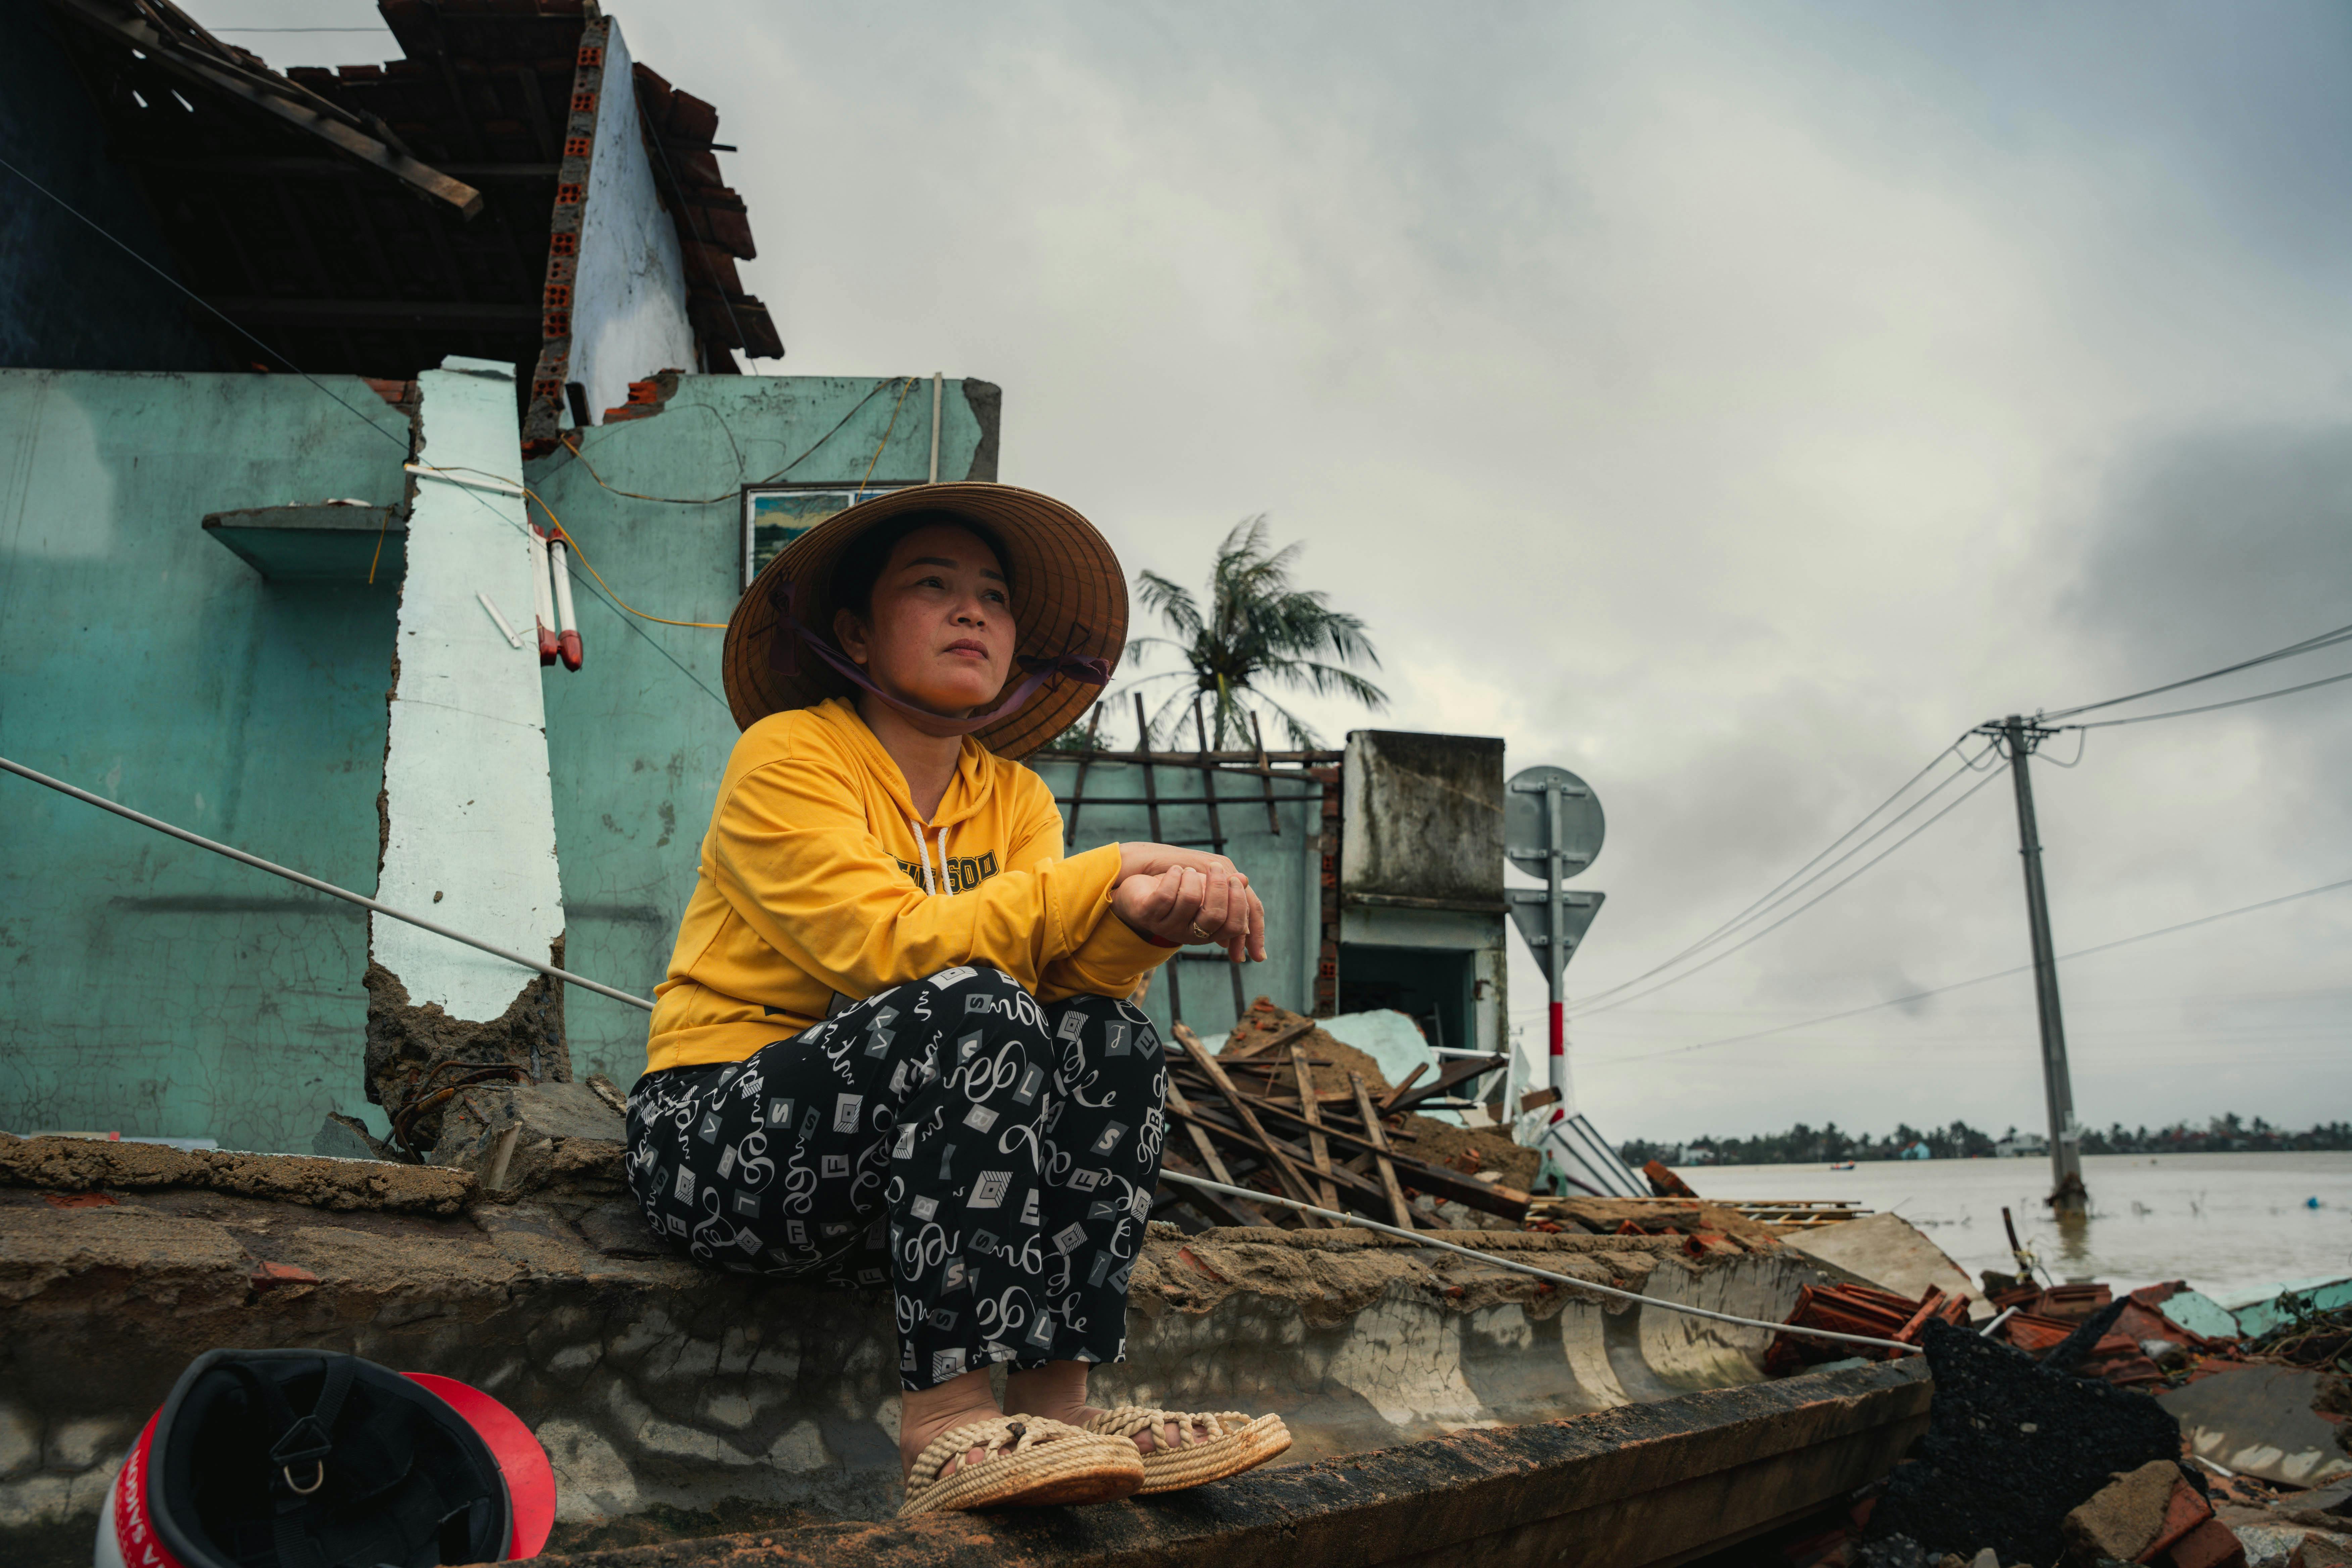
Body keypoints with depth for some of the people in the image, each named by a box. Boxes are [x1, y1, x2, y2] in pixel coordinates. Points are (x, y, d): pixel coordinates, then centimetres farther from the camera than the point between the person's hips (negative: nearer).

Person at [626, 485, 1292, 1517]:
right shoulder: (789, 756, -9)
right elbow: (883, 944, -24)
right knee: (972, 1008, -29)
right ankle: (946, 1427, -29)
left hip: (910, 1164, 6)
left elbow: (1069, 975, -6)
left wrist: (1154, 915, -28)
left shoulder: (1015, 798, 10)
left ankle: (1057, 1401, -20)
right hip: (714, 1144, -6)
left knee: (1110, 1037, -16)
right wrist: (1113, 876, -24)